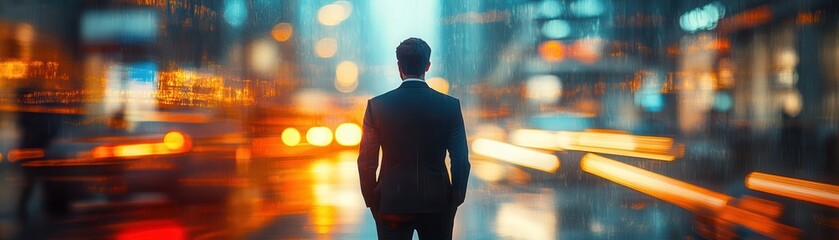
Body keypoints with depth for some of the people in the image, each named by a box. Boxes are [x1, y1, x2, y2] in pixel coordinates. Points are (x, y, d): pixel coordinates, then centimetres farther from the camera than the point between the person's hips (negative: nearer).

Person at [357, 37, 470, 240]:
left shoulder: (377, 105, -5)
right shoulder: (450, 105, -4)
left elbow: (366, 161, -3)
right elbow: (461, 160, -2)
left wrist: (373, 202, 9)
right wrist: (455, 200, 10)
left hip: (392, 206, 0)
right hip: (437, 205, 1)